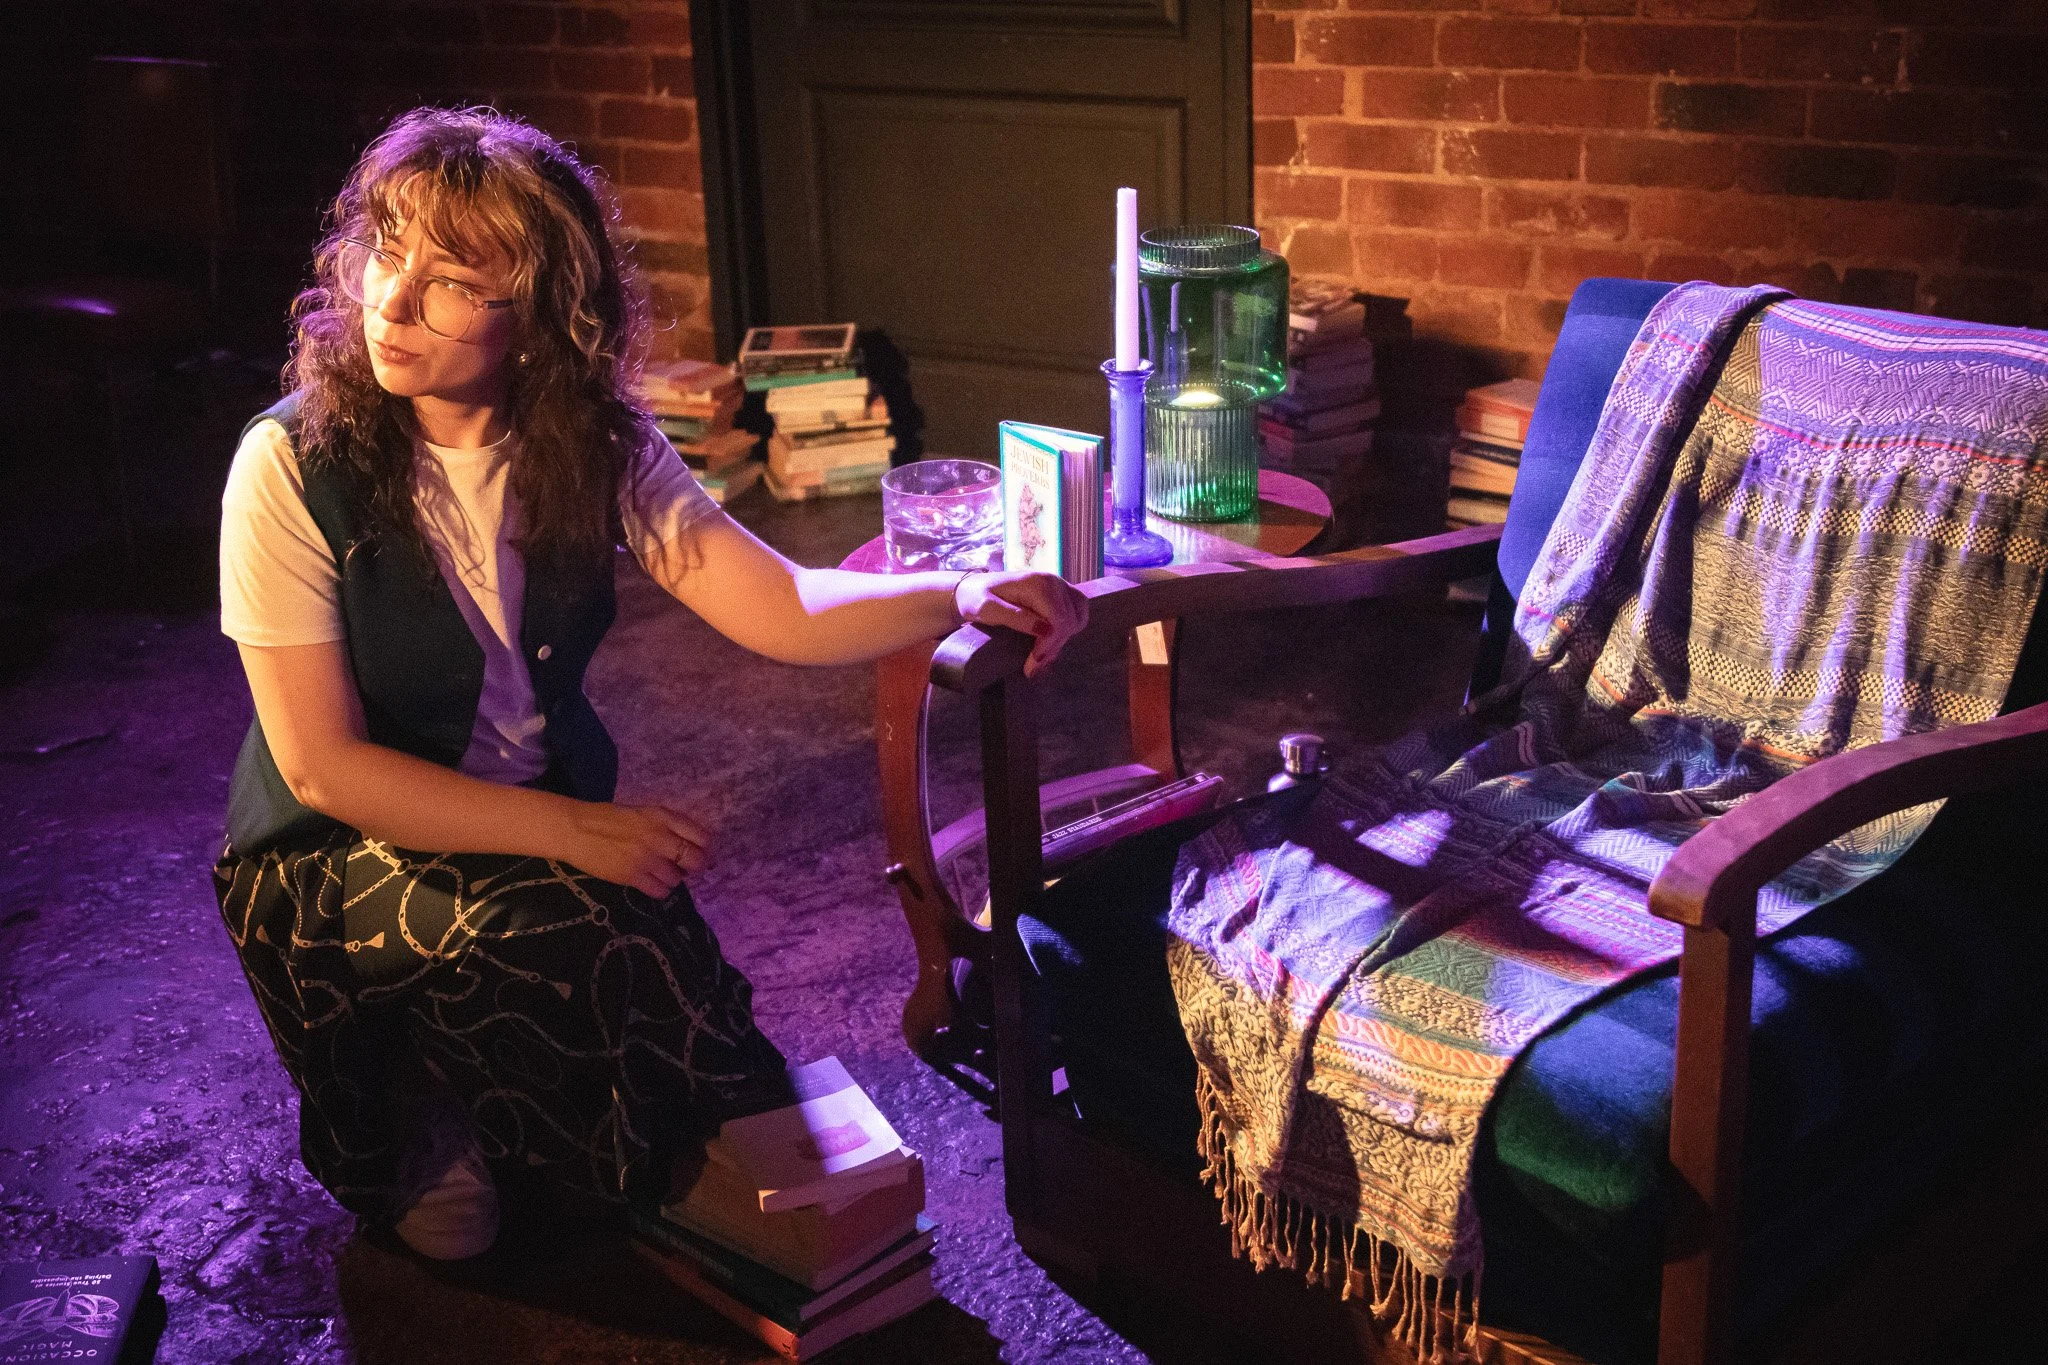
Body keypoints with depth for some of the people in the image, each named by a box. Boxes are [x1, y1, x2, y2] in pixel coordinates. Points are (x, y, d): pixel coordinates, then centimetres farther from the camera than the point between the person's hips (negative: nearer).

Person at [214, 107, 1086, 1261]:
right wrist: (573, 833, -26)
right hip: (339, 856, -3)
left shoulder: (594, 443, -7)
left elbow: (780, 609, -16)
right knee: (578, 933, -33)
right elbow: (324, 766, -19)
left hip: (555, 823, 4)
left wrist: (962, 595, -35)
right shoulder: (294, 468, -19)